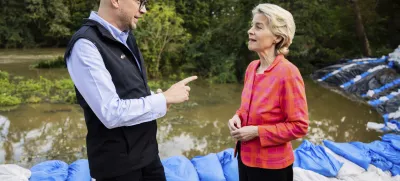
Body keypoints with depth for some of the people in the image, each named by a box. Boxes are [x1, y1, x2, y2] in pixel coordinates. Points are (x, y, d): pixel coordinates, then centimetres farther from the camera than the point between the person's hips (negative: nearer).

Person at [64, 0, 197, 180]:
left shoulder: (125, 37, 6)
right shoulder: (85, 44, -20)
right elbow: (112, 113, -25)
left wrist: (155, 98, -3)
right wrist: (164, 98, -16)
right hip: (117, 163, -7)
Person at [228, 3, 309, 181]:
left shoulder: (287, 72, -20)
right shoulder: (252, 67, 0)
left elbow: (299, 126, -18)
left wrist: (257, 131, -20)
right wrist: (237, 117, -5)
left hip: (271, 165, -6)